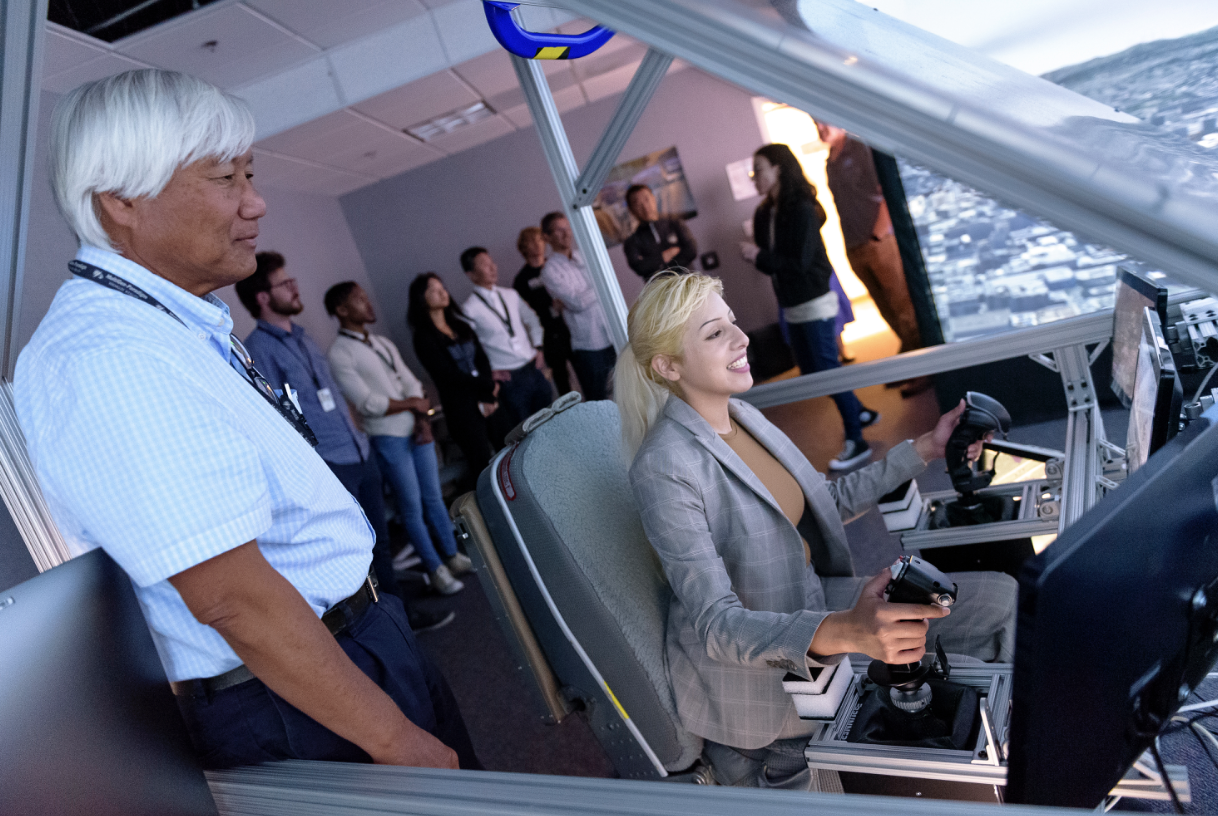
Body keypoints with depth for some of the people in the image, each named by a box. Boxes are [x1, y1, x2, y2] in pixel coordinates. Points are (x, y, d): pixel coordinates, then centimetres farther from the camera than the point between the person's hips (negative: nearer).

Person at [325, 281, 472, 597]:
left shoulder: (383, 343, 13)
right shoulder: (339, 354, -10)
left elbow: (411, 384, 10)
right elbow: (368, 403, -16)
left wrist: (422, 419, -7)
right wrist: (413, 404, -7)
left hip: (417, 431, 6)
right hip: (389, 439, -6)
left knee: (433, 497, 14)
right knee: (412, 506, 3)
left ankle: (453, 555, 27)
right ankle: (435, 569, 15)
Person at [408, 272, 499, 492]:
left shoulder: (461, 326, 16)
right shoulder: (424, 337, -5)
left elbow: (482, 361, 8)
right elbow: (448, 375, -12)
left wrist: (488, 397, -7)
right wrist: (489, 387, -6)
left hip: (488, 398, 6)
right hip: (461, 405, -6)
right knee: (483, 465, -6)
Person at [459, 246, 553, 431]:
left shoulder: (510, 295, 7)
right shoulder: (469, 309, -10)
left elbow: (532, 320, 20)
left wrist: (538, 348, 10)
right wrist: (488, 371, -8)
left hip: (534, 369, 5)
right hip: (509, 379, -5)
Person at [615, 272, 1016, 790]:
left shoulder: (742, 416, 0)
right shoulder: (664, 469, -26)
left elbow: (828, 503, 12)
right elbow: (717, 625, -28)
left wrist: (923, 450, 7)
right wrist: (842, 633, -44)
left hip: (810, 603, 8)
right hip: (748, 666, -7)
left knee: (998, 596, 2)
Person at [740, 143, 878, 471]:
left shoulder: (802, 210, -15)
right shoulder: (764, 214, 7)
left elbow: (800, 263, -20)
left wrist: (760, 256, -18)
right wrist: (755, 257, -11)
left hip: (815, 303, -9)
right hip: (792, 306, 9)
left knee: (828, 369, -6)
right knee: (810, 370, 15)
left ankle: (856, 443, 4)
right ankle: (861, 413, 34)